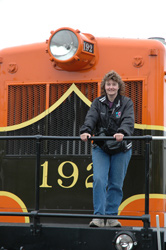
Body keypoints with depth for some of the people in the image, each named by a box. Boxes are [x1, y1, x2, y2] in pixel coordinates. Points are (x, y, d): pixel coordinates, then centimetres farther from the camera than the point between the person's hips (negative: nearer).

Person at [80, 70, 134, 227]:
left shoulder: (126, 103, 2)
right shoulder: (98, 103, 7)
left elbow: (128, 120, -15)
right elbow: (91, 118, -10)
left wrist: (122, 133, -36)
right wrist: (85, 131, -31)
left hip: (121, 149, 0)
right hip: (100, 147, 1)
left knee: (116, 184, 2)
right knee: (99, 179, -14)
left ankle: (111, 217, 12)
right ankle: (99, 216, -11)